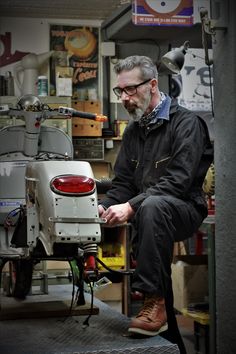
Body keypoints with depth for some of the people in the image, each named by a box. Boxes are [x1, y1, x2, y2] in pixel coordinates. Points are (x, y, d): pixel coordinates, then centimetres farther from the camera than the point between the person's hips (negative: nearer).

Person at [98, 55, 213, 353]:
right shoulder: (133, 130, 17)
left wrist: (131, 206, -29)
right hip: (146, 213, 8)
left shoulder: (186, 122, -8)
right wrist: (103, 206, -7)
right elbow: (123, 182, 15)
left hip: (185, 208, -8)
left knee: (152, 206, -37)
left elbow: (178, 181, -20)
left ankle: (154, 299, -37)